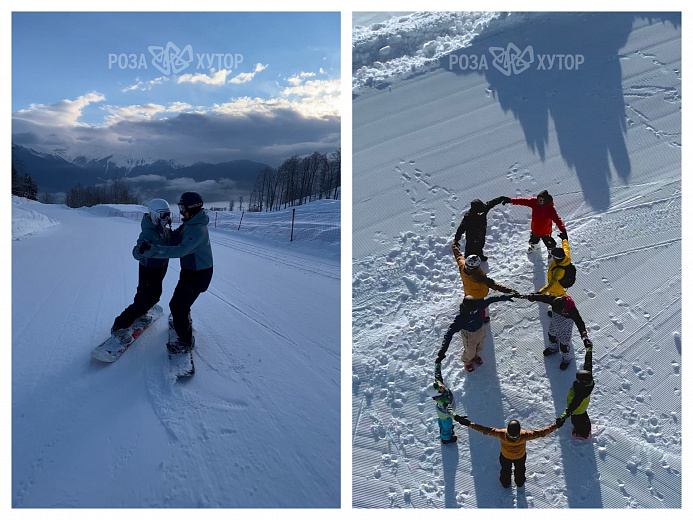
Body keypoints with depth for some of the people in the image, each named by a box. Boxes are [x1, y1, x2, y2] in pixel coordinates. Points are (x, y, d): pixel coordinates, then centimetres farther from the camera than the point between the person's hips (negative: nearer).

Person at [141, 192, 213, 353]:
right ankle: (185, 322, 56)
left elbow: (180, 251, -38)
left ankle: (186, 342, 12)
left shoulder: (198, 230, -29)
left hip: (198, 274, -10)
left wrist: (152, 250, -40)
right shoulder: (189, 224, 3)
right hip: (190, 270, 10)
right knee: (180, 300, 28)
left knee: (177, 307, -3)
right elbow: (176, 241, 10)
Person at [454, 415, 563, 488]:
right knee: (520, 469, 35)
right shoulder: (524, 436, -46)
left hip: (505, 457, 0)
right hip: (520, 457, 0)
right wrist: (556, 426, -30)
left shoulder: (502, 435, -46)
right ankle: (520, 482, 65)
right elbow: (540, 433, -38)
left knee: (506, 469, 34)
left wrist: (469, 423, -40)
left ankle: (505, 483, 63)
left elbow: (486, 430, -43)